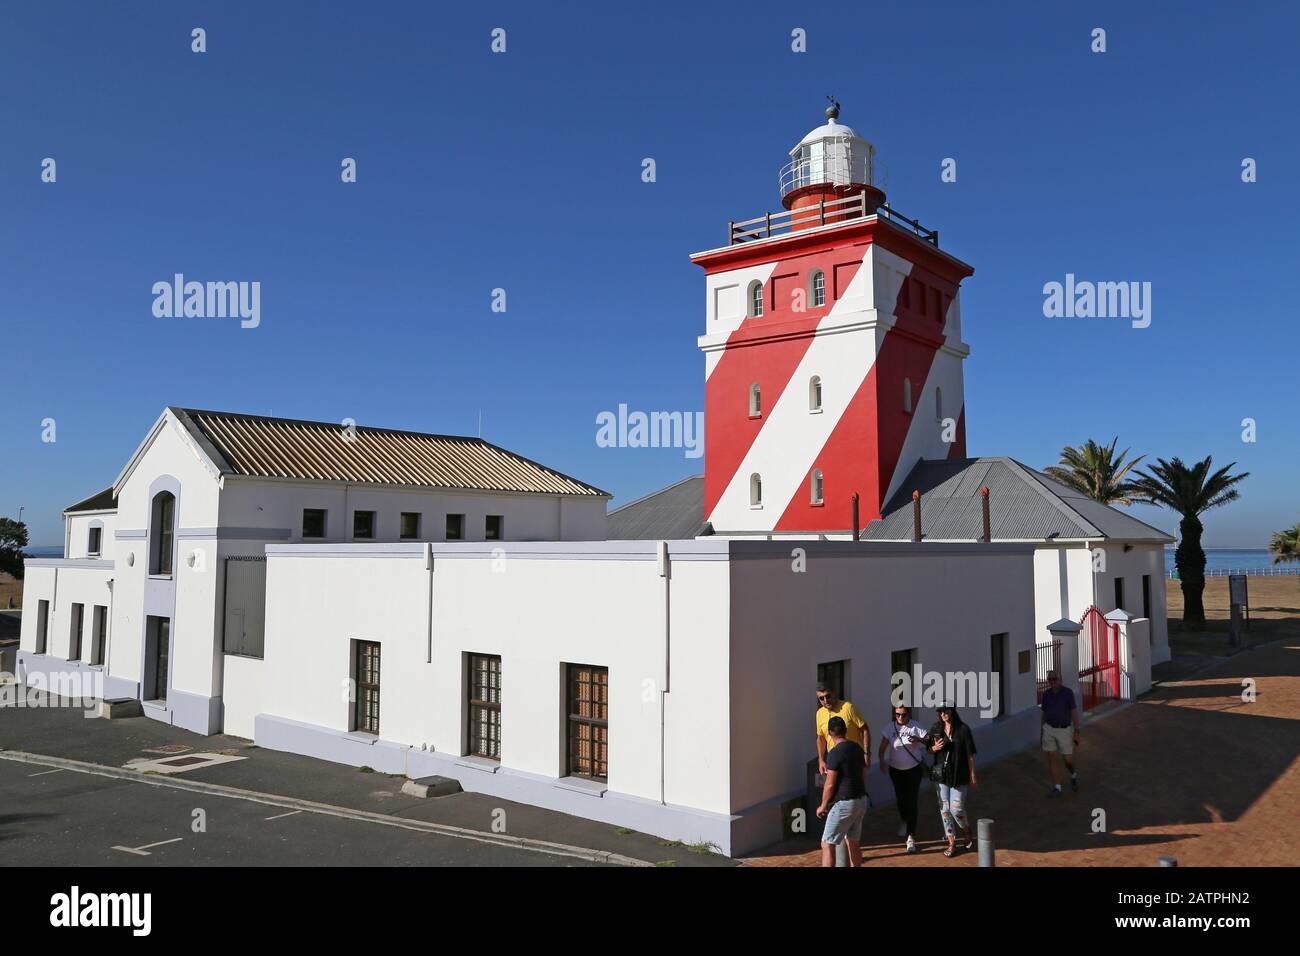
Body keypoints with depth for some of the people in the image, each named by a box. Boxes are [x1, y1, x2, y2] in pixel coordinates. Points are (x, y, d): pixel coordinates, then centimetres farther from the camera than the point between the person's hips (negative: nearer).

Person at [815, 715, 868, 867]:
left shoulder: (835, 753, -17)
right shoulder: (857, 748, 7)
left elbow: (830, 785, -16)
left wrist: (823, 806, -3)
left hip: (844, 803, -8)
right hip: (861, 800, 8)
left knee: (827, 844, -4)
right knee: (853, 842, 17)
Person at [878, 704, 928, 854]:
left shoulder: (916, 727, -13)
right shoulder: (890, 727, -8)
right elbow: (883, 747, -4)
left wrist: (919, 739, -36)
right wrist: (882, 762, -19)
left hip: (914, 769, -3)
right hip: (895, 769, 3)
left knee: (911, 801, -7)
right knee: (900, 798, 17)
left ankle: (911, 838, -2)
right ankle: (904, 821, 49)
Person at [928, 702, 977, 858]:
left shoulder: (963, 729, -9)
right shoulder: (935, 728, 1)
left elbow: (970, 755, -5)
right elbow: (928, 749, 13)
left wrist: (972, 776, -5)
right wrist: (934, 748, -10)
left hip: (959, 776, -3)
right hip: (941, 775, 3)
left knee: (956, 809, -3)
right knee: (945, 809, 5)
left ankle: (967, 831, 29)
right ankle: (952, 843, 17)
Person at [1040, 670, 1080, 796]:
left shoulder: (1068, 692, -10)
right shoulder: (1046, 694, 0)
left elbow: (1074, 712, -9)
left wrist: (1076, 732, -12)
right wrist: (1042, 733, 13)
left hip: (1064, 731, -2)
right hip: (1049, 729, 2)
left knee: (1068, 760, 1)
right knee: (1051, 759, -4)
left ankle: (1073, 775, 35)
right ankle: (1057, 788, 3)